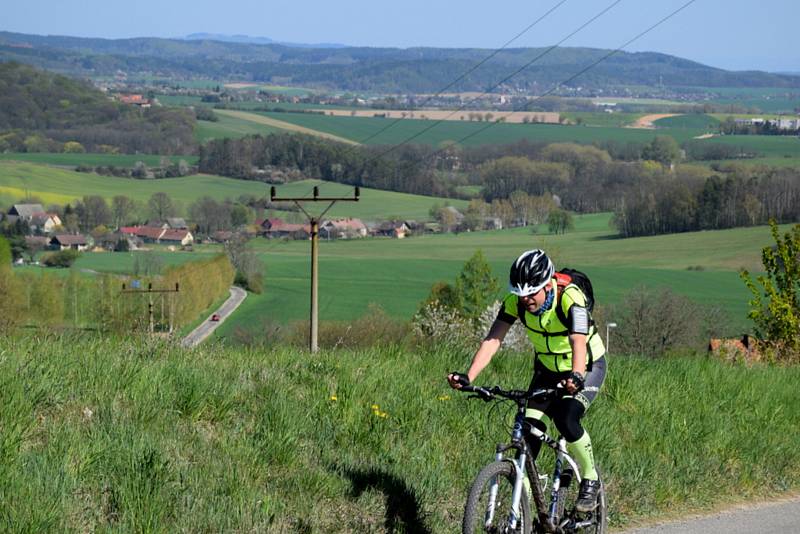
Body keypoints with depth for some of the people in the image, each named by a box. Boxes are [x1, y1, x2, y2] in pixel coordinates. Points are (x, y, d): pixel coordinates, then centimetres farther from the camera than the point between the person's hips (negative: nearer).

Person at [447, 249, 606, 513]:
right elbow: (492, 339, -25)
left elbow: (578, 343, -45)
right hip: (547, 369, 5)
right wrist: (468, 377, -39)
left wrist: (575, 377, -64)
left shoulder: (570, 298, -32)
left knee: (566, 419, -28)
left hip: (588, 366, -5)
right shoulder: (516, 301, -19)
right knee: (528, 428, -11)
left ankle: (591, 479, -4)